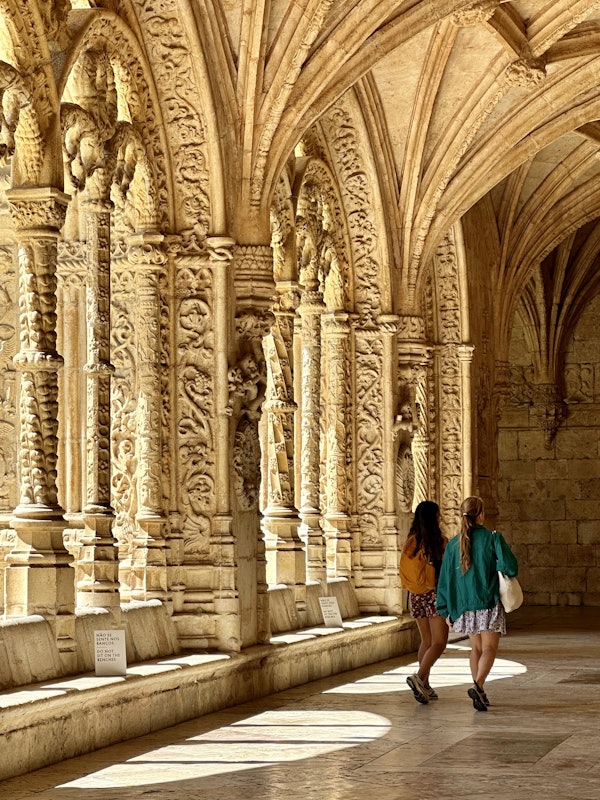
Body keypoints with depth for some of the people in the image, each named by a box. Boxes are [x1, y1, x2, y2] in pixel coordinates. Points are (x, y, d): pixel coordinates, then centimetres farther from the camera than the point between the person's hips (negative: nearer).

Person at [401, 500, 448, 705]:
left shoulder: (410, 543, 2)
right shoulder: (439, 541, -11)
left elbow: (405, 573, 6)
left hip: (416, 595, 6)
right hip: (435, 594, -6)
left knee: (426, 641, 16)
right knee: (439, 642, -5)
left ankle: (425, 686, 15)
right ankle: (419, 676, -24)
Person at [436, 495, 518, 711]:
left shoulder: (454, 544, 5)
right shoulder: (492, 538, -8)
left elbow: (446, 578, 7)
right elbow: (510, 567, -16)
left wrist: (447, 611, 12)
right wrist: (494, 566, 7)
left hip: (465, 605, 5)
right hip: (489, 604, -5)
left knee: (476, 648, 17)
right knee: (489, 648, -4)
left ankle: (480, 693, 15)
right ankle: (477, 685, -26)